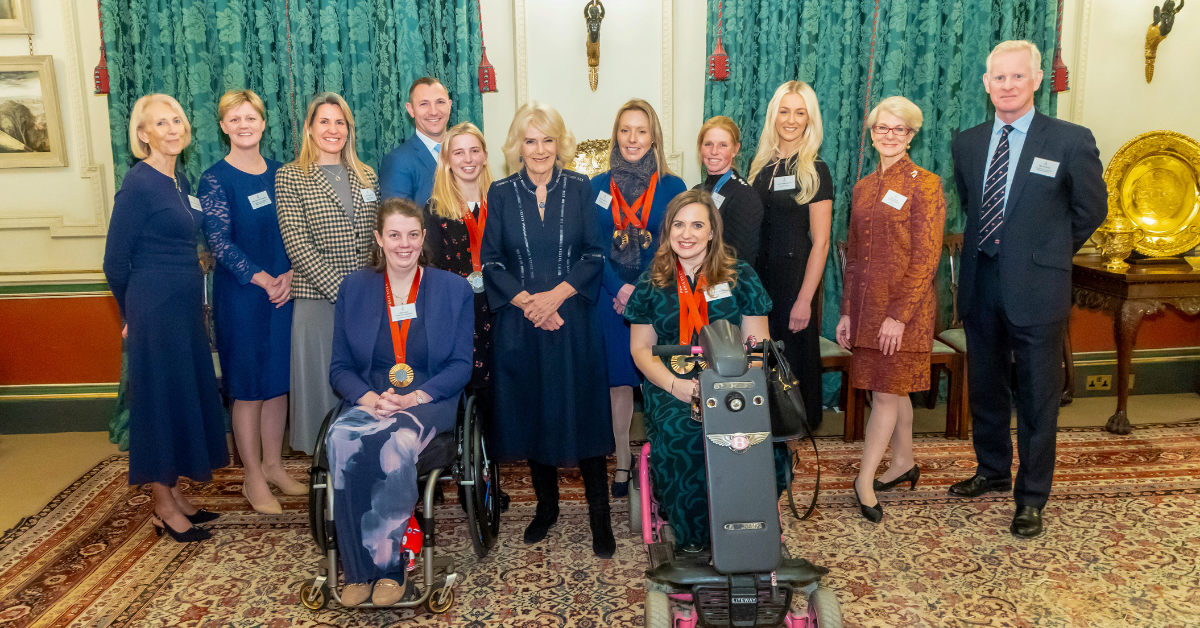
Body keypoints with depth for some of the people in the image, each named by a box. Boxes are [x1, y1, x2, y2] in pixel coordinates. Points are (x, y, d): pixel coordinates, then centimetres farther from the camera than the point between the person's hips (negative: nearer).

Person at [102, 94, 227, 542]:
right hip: (155, 311, -8)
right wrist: (133, 314, 2)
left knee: (188, 395, 13)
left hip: (185, 309, 8)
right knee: (161, 399, 1)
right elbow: (115, 261, -10)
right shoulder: (138, 184, -13)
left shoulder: (180, 182, 10)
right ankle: (164, 509, 14)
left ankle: (175, 494, 27)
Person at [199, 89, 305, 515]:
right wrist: (263, 280, -17)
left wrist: (289, 275, -6)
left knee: (279, 380, 12)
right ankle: (253, 479, 15)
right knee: (249, 387, 2)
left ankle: (273, 465, 27)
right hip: (241, 294, -5)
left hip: (283, 291, 5)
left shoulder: (279, 172, 8)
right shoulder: (215, 179, -6)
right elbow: (219, 242, -11)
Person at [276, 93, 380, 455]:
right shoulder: (290, 177, 1)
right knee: (322, 381, 4)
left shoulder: (367, 176, 13)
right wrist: (340, 287, -15)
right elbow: (296, 244, -8)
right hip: (318, 299, -3)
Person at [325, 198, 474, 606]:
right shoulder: (354, 289, 13)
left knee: (400, 442, -37)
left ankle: (386, 564, -20)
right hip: (369, 401, 2)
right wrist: (369, 398, -13)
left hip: (429, 403, -2)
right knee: (341, 440, -34)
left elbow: (461, 365, 3)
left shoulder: (454, 289, 8)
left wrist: (416, 397, -15)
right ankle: (358, 570, -21)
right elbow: (340, 367, 9)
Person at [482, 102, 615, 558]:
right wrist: (527, 301, -11)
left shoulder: (580, 188, 2)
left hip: (574, 319, -1)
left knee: (583, 412, 0)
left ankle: (599, 516, 9)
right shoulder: (501, 194, 4)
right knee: (531, 413, 8)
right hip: (520, 321, 1)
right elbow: (491, 262, 2)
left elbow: (595, 254, -1)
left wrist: (557, 294, -13)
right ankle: (546, 506, 25)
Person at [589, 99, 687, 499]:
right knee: (619, 382, 7)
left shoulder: (673, 187, 2)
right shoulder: (598, 187, 6)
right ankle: (622, 464, 20)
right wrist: (620, 289, -10)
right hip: (612, 298, 1)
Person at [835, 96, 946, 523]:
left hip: (903, 307, -6)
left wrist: (899, 315, -17)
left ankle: (864, 480, 5)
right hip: (866, 304, 6)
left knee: (886, 392, -2)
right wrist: (846, 311, 9)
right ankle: (904, 463, 30)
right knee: (894, 389, 16)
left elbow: (926, 258, -12)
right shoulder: (864, 187, 12)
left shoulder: (925, 184, -7)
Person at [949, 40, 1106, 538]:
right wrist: (989, 246, 13)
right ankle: (993, 470, 36)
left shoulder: (1071, 141, -6)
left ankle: (1031, 497, 18)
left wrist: (1048, 252, 9)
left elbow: (1091, 211, 3)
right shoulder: (966, 143, 7)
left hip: (1036, 287, -4)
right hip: (980, 285, 5)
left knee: (1036, 398, 4)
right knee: (986, 388, 17)